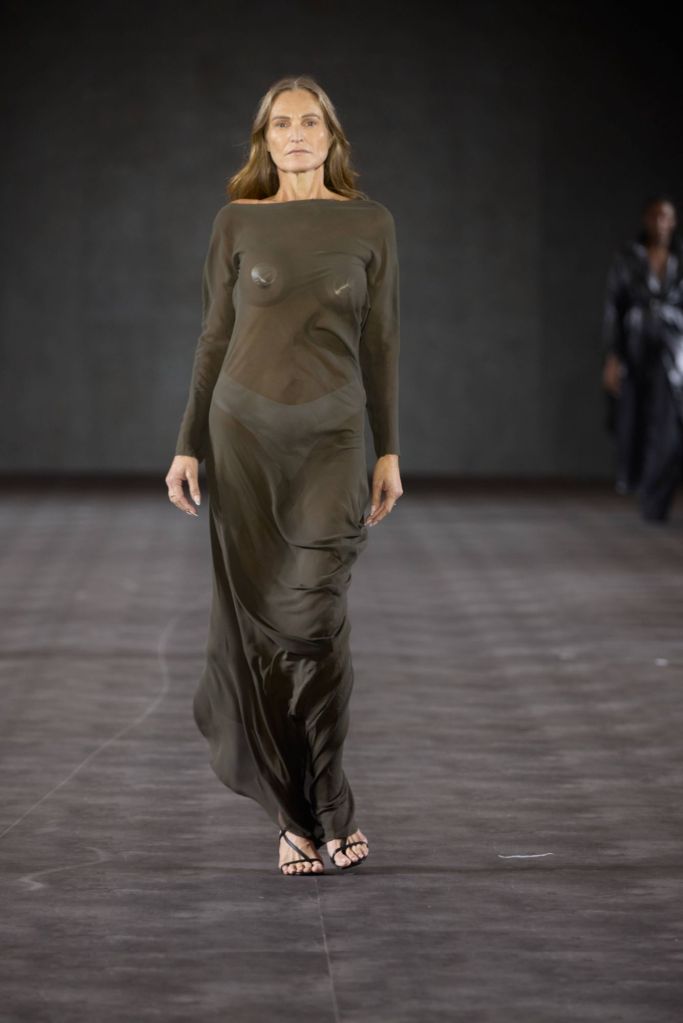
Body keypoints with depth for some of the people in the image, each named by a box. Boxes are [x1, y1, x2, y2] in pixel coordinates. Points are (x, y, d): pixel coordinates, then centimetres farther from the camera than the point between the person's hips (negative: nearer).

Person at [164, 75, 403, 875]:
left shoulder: (369, 223, 5)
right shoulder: (238, 222, 5)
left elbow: (380, 343, 6)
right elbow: (215, 338, 7)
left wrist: (388, 452, 3)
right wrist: (189, 445, 2)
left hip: (330, 437, -1)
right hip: (245, 428, 1)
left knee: (316, 621, -9)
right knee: (254, 617, -1)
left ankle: (324, 808, 7)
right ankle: (297, 815, 8)